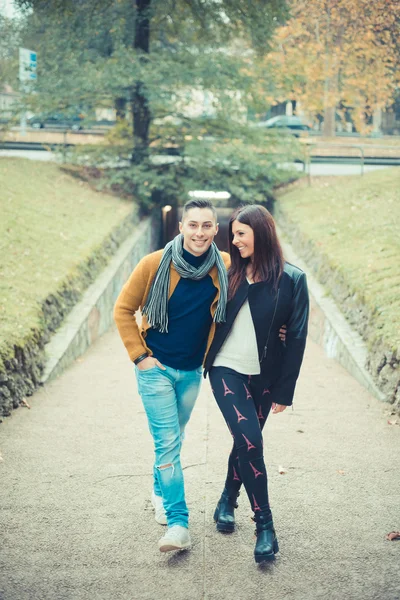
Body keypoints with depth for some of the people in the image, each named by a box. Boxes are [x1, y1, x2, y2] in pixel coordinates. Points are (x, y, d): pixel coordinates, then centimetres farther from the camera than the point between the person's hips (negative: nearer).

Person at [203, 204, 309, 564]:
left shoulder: (291, 279, -7)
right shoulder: (231, 274, 1)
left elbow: (296, 337, -6)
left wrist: (284, 390, -6)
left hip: (263, 376, 0)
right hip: (227, 370, 0)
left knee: (245, 442, 11)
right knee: (250, 441, -12)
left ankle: (228, 502, 37)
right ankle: (265, 524, -2)